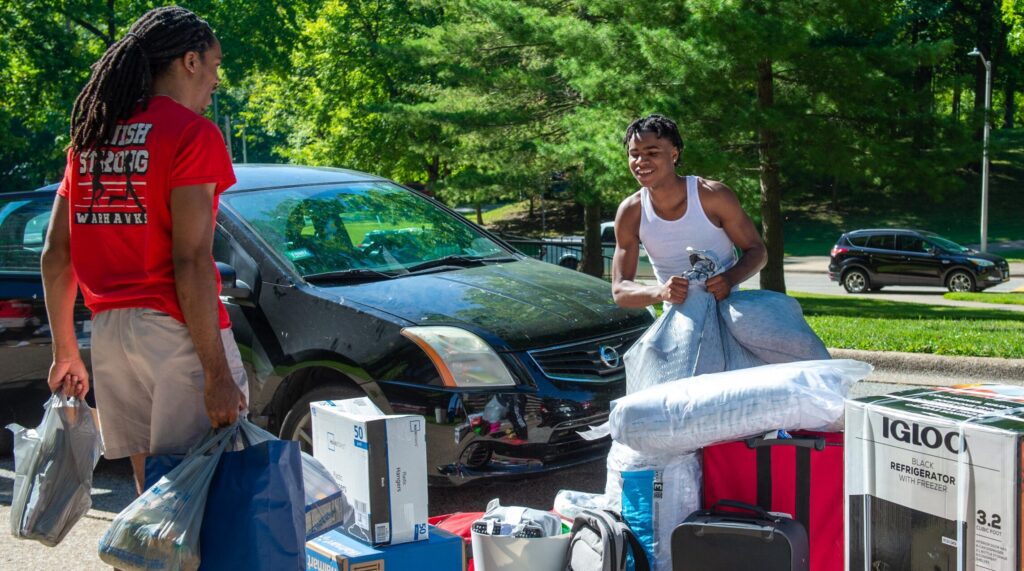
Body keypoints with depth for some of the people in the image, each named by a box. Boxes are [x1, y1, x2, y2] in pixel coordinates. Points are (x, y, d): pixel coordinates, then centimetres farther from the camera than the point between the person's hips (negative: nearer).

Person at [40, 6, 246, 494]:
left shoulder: (90, 136, 15)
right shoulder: (191, 132, -8)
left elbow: (55, 256, 14)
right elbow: (190, 262, -16)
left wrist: (65, 352, 22)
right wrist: (218, 374, -17)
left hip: (109, 327, 7)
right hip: (174, 326, -7)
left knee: (148, 485, 14)